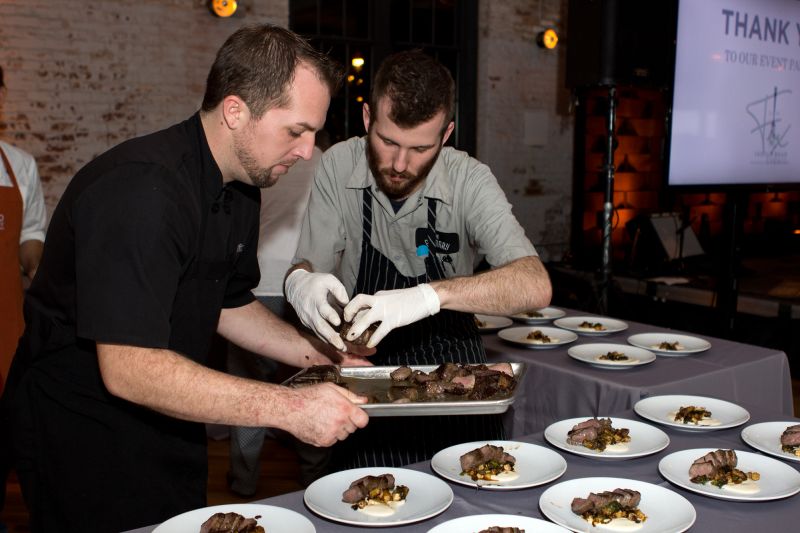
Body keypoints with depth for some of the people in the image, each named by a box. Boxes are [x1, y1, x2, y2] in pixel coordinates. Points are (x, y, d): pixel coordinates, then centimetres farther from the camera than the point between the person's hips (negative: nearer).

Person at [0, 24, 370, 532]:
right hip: (84, 438, -8)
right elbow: (129, 370, -36)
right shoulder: (140, 190, -31)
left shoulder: (240, 186, 0)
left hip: (170, 427, 8)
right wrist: (289, 406, -37)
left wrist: (326, 356, 0)